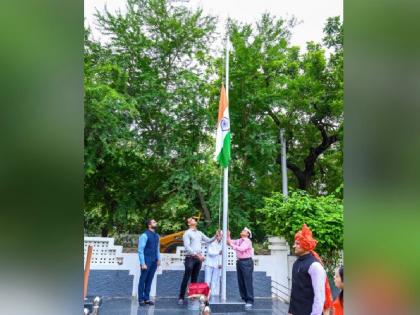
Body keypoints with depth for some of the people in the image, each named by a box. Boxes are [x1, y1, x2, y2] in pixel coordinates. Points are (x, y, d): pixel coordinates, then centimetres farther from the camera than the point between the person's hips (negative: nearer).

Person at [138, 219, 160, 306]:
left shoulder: (156, 235, 10)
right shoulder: (144, 235, -12)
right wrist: (142, 263, -16)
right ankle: (141, 299, 14)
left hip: (154, 261, 6)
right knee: (143, 279, 4)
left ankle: (147, 298, 21)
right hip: (146, 261, -6)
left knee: (149, 280, 12)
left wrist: (158, 259, 8)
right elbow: (140, 250, -13)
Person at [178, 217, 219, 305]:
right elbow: (187, 247, -12)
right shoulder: (187, 233, -3)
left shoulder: (199, 233, 17)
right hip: (190, 258, -6)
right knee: (186, 278, -4)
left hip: (199, 258, 6)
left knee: (195, 279, 9)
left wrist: (215, 236, 0)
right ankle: (181, 297, 2)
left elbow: (208, 240, 17)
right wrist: (196, 254, -19)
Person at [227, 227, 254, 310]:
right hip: (239, 262, 7)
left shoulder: (248, 241, -8)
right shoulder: (239, 240, 14)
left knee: (247, 282, -6)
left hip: (246, 262, -7)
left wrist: (232, 245, -23)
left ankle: (250, 301, -4)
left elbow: (241, 249, -22)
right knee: (240, 282, 9)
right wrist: (228, 236, -2)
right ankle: (244, 299, 19)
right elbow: (230, 242, 12)